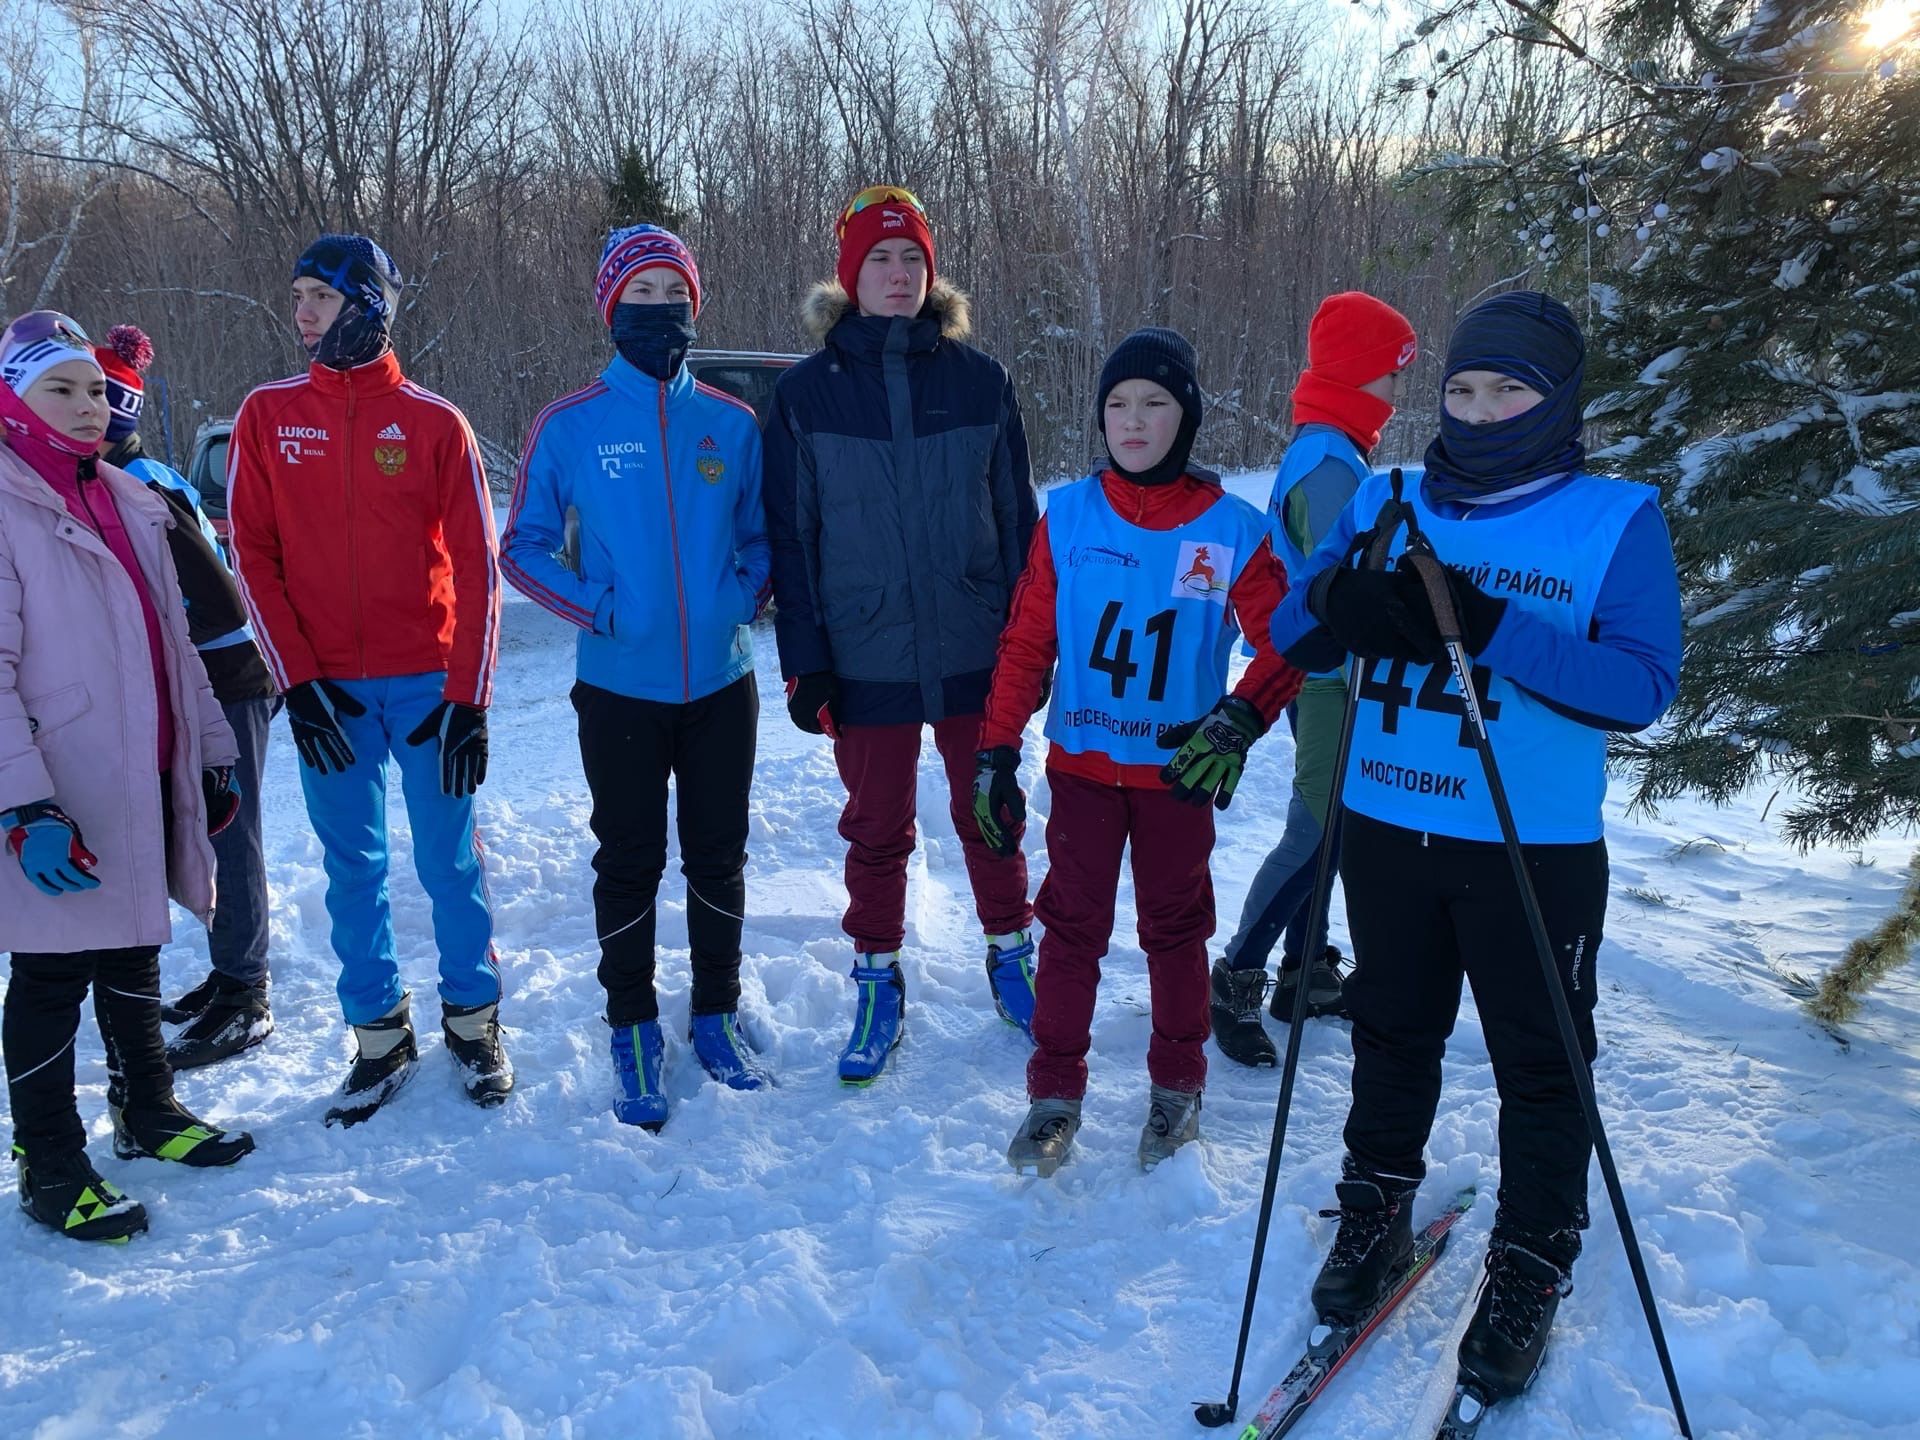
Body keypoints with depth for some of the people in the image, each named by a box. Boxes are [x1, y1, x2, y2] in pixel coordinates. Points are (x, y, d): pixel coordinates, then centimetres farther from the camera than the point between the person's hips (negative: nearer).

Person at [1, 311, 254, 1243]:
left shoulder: (128, 503, 12)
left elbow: (172, 643, 18)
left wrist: (211, 751, 17)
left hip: (147, 784, 7)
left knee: (134, 953, 19)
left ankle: (148, 1110, 35)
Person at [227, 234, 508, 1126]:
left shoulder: (434, 423, 0)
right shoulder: (267, 415, 5)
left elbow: (476, 566, -2)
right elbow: (253, 554, 3)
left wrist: (469, 698, -8)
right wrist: (297, 679, -7)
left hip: (428, 683, -1)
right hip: (327, 689, 2)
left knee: (450, 861, 5)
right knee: (353, 869, 8)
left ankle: (473, 1019, 22)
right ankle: (379, 1035, 21)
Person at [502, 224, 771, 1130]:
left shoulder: (733, 425, 1)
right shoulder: (570, 427, -4)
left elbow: (763, 536, 12)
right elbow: (522, 547, 2)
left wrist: (745, 598, -7)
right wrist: (598, 608, -12)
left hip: (722, 684, 2)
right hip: (620, 691, -2)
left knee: (718, 857, 13)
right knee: (630, 866, 10)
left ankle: (717, 1014, 31)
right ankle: (633, 1031, 26)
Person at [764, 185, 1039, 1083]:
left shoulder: (978, 381, 1)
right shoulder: (807, 393, -1)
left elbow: (1016, 514, 6)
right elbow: (790, 535, 0)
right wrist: (804, 661, -4)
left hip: (976, 652, 1)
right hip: (867, 661, -1)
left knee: (990, 816, 14)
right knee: (876, 830, 11)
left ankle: (1011, 958, 34)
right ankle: (877, 985, 28)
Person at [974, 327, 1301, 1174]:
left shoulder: (1232, 530, -6)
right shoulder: (1068, 516, -3)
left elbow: (1284, 645, -5)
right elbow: (1025, 643, -2)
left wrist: (1238, 724, -22)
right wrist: (996, 754, -6)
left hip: (1177, 770, 0)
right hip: (1081, 762, 1)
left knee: (1175, 929, 13)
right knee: (1072, 926, 7)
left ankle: (1176, 1088, 31)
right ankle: (1056, 1091, 21)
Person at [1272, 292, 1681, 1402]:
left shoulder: (1617, 519, -6)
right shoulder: (1386, 504, 5)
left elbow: (1645, 683, -17)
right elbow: (1294, 636, 3)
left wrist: (1489, 628, -29)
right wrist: (1341, 595, -21)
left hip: (1536, 847, -3)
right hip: (1386, 828, 3)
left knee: (1541, 1064, 8)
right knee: (1392, 1030, 18)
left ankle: (1530, 1270, 27)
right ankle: (1378, 1213, 38)